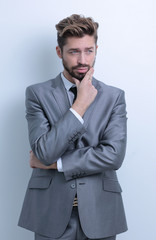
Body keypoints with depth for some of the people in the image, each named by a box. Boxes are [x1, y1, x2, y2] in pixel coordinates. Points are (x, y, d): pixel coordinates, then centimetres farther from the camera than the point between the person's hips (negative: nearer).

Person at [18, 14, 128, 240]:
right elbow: (44, 152, -14)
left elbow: (114, 155, -11)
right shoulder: (38, 93, -2)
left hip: (99, 212, 1)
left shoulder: (114, 96, 1)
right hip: (51, 212, -1)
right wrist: (80, 105, -14)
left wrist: (54, 162, -10)